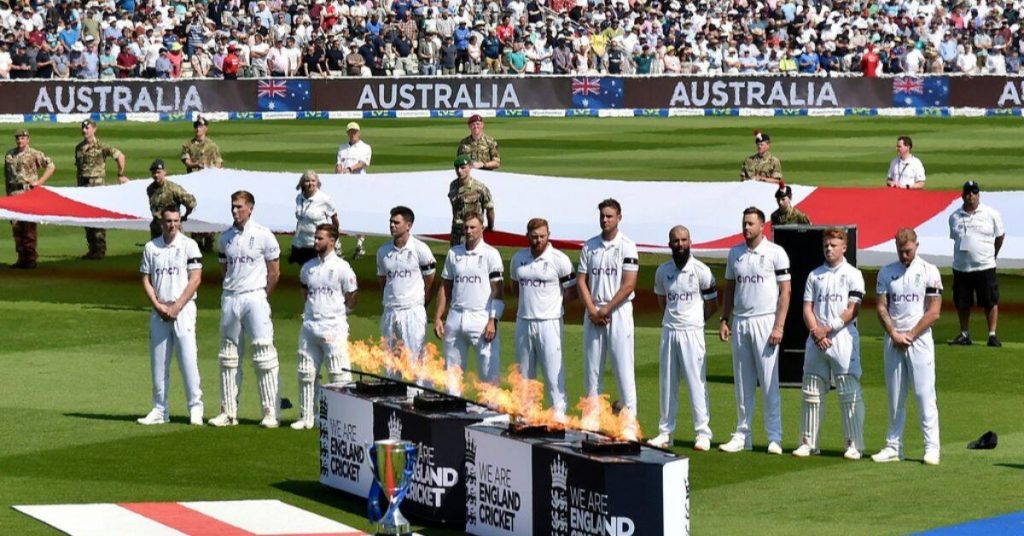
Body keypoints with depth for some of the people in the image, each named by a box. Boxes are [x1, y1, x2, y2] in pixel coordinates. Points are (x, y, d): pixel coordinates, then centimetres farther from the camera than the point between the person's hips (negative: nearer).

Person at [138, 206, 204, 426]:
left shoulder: (189, 245, -1)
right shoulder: (151, 247, 9)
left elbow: (195, 279, -6)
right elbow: (146, 280, 9)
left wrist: (177, 307, -12)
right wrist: (158, 305, -5)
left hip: (183, 309, -4)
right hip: (159, 311, 4)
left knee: (188, 358, -9)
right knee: (158, 362, 5)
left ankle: (196, 408, -5)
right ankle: (160, 410, 12)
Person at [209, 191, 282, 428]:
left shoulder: (263, 235, -4)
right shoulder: (226, 237, 10)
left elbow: (274, 272, 0)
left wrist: (262, 297, 4)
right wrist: (231, 292, 11)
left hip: (254, 298, -5)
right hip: (230, 299, 5)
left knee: (264, 356, -7)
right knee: (229, 356, 7)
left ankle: (270, 412, -5)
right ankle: (228, 412, 13)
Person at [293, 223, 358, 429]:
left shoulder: (342, 267, -6)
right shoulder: (308, 267, 10)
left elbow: (351, 299, 0)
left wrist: (337, 314, 3)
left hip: (333, 328, -6)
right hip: (309, 326, 6)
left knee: (339, 374, -6)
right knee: (306, 374, 8)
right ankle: (306, 417, 15)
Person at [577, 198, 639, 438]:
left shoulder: (627, 246, -3)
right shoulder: (590, 246, 10)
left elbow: (628, 284, -9)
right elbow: (581, 280, 8)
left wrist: (606, 309, -11)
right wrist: (592, 310, -5)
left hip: (618, 311, -4)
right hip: (593, 313, 4)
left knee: (623, 366, -6)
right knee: (591, 367, 6)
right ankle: (591, 419, 12)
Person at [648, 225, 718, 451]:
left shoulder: (701, 271, -5)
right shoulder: (663, 271, 6)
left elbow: (713, 305, 4)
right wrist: (674, 318, 13)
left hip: (692, 332, -4)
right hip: (669, 331, 4)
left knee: (697, 382, -5)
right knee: (667, 383, 7)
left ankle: (703, 434, -3)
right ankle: (665, 432, 12)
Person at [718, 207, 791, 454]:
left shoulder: (775, 253, -4)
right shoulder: (735, 253, 11)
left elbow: (785, 292, -6)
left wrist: (779, 326, -13)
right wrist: (724, 319, 8)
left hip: (765, 322, -5)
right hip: (740, 322, 5)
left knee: (769, 382, -5)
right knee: (742, 383, 8)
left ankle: (775, 438, -2)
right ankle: (742, 435, 13)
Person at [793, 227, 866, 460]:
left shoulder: (853, 275, 2)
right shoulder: (815, 275, 14)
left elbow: (853, 310, -6)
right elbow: (807, 308, 9)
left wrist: (828, 329, -12)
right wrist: (817, 332, -7)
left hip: (843, 339, -4)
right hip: (815, 341, 4)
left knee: (850, 393, -5)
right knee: (811, 392, 6)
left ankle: (854, 444, -2)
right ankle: (808, 442, 12)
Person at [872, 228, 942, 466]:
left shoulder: (929, 271, -1)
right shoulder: (886, 272, 10)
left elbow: (934, 312, -5)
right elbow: (881, 308, 7)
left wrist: (910, 335, -9)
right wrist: (894, 335, -7)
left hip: (920, 340, -3)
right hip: (893, 341, 3)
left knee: (925, 395, -7)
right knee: (895, 397, 6)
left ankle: (932, 448, -5)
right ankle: (894, 446, 11)